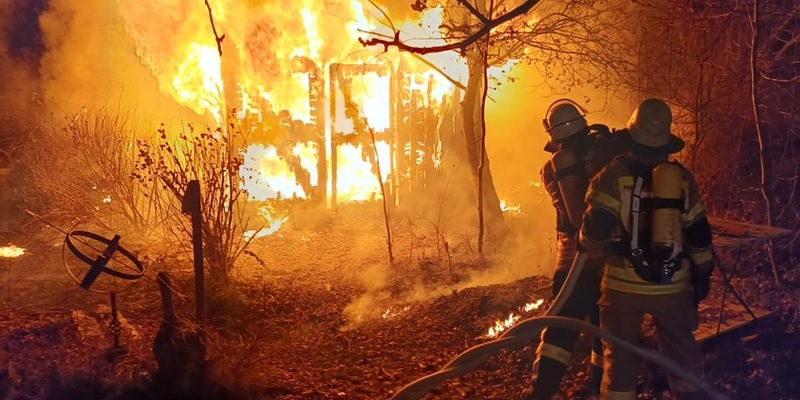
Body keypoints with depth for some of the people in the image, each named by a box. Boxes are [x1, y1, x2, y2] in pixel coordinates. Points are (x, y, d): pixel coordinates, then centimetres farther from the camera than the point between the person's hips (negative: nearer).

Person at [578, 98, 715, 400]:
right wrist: (702, 274, 17)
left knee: (620, 355, 11)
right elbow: (698, 234, 6)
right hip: (673, 284, 3)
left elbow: (597, 228, -16)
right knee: (682, 353, 17)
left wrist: (584, 243, 6)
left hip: (625, 284, -3)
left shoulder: (615, 174, -10)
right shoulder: (682, 177, 2)